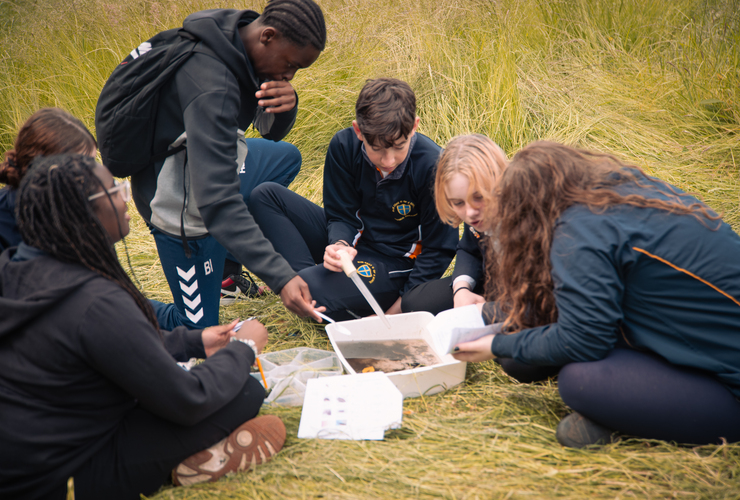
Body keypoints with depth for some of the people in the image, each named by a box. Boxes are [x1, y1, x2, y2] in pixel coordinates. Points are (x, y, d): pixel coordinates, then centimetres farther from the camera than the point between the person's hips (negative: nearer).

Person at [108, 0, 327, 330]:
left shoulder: (237, 33, -8)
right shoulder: (211, 88, -36)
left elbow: (271, 131, 3)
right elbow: (217, 202, -41)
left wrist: (287, 104, -22)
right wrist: (280, 277, -45)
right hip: (184, 206, -9)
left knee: (286, 157, 28)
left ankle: (229, 262, 30)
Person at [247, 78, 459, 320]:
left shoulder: (432, 166, -24)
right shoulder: (344, 146, -13)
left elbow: (440, 248, -13)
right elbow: (342, 216, -4)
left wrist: (405, 302, -16)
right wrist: (340, 244, -28)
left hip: (394, 264, -6)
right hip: (351, 244, 6)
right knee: (265, 195, -5)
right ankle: (307, 272, -16)